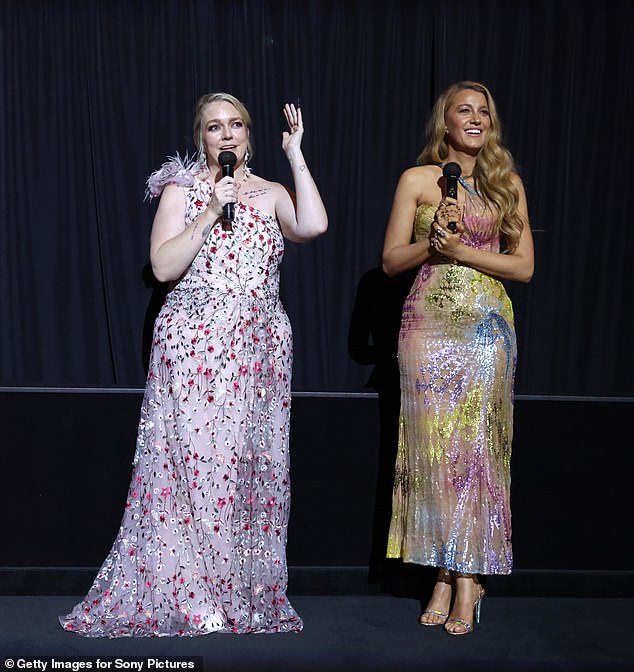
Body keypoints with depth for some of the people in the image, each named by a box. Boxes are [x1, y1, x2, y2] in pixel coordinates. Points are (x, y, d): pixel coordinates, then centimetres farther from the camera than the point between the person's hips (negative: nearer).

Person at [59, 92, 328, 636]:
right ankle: (187, 596, 2)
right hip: (193, 345, -2)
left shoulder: (270, 193, 11)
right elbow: (164, 266, -5)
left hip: (257, 347, 2)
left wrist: (295, 153, -4)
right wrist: (210, 212, -11)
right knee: (192, 459, -7)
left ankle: (245, 593, 12)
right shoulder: (182, 189, 6)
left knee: (251, 464, 2)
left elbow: (314, 225, -11)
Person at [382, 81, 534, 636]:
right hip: (429, 325, 0)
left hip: (487, 325, 1)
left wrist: (461, 249, -9)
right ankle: (445, 575, 7)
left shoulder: (507, 183, 9)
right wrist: (432, 241, -13)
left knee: (477, 445, -1)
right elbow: (391, 261, 5)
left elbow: (524, 265, 4)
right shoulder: (418, 180, 6)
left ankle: (470, 575, 5)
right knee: (434, 444, -2)